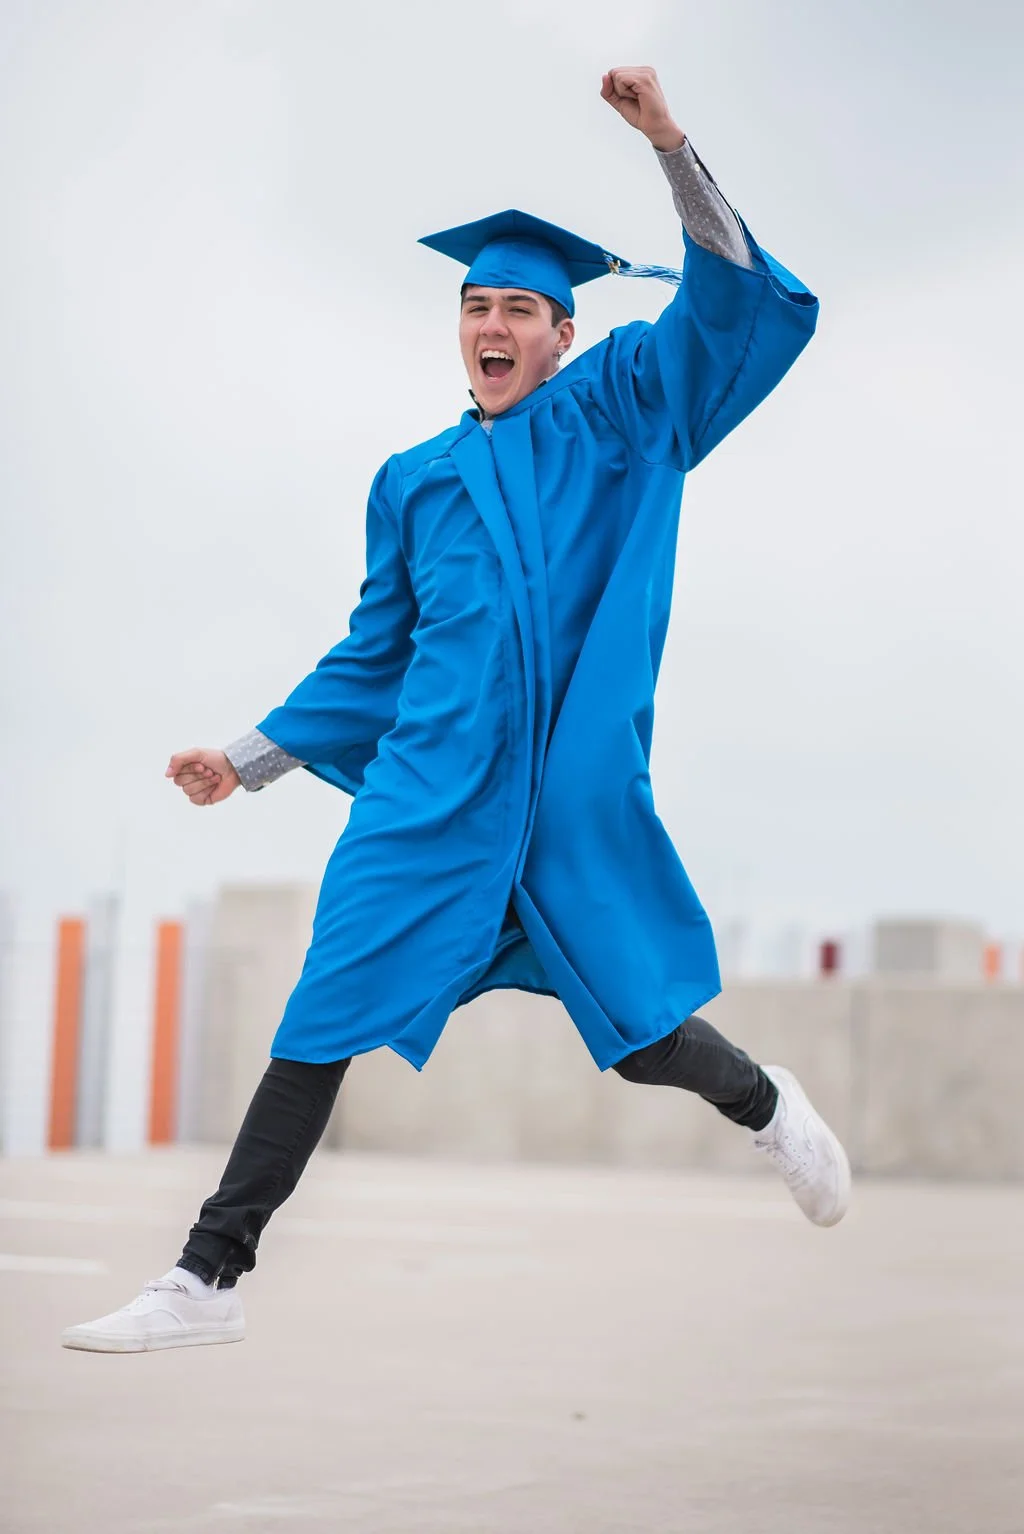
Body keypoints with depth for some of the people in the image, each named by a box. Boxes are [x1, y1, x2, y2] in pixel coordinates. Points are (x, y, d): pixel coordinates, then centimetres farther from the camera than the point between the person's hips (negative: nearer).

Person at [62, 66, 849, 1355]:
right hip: (433, 787, 2)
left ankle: (766, 1106, 38)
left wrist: (670, 146, -13)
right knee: (327, 1015, -7)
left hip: (575, 787, -2)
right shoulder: (413, 481, 17)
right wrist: (251, 758, 17)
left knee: (639, 1031, 4)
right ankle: (209, 1281, -5)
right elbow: (372, 658, 22)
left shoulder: (618, 410, 9)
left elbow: (734, 296, -3)